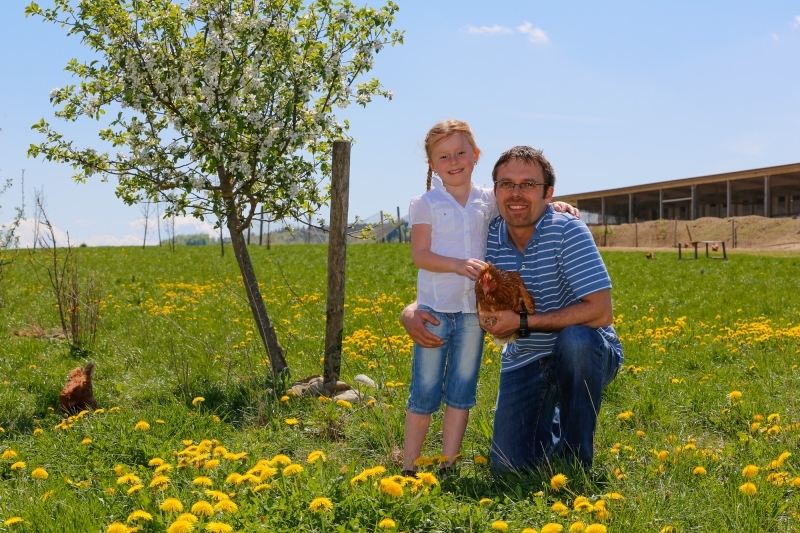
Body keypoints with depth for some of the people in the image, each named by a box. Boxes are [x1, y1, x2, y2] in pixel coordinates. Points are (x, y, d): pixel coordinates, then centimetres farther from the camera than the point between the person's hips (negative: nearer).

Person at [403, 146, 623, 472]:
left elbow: (600, 313, -26)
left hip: (587, 356, -3)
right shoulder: (487, 239, -6)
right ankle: (549, 416, 23)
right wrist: (412, 313, -19)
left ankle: (576, 459, -16)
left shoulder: (567, 231, -20)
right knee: (508, 467, -11)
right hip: (524, 363, 3)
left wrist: (522, 323, -27)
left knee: (575, 339, -38)